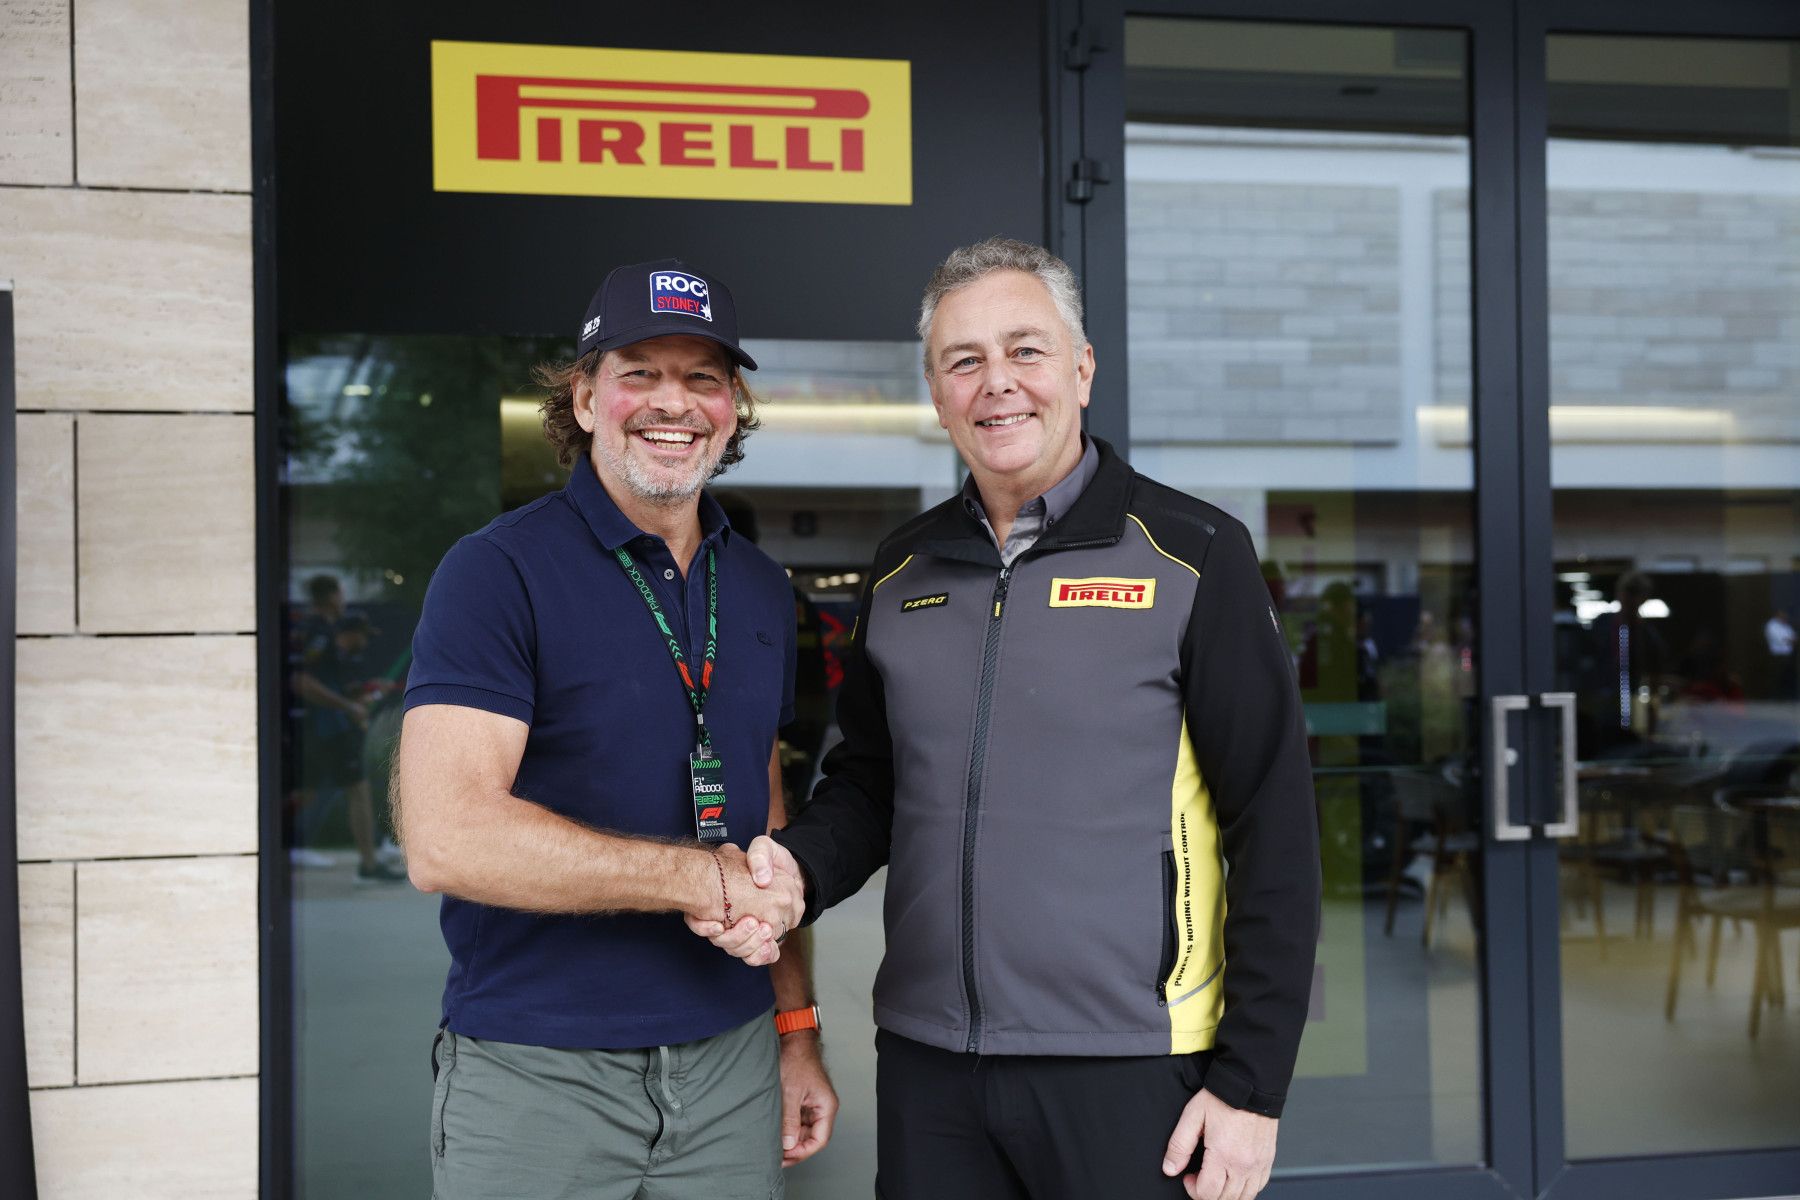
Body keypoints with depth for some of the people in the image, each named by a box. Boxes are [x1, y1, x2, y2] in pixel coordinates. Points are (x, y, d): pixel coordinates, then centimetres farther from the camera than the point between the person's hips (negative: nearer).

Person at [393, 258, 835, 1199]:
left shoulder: (761, 591, 10)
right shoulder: (497, 572, -11)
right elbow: (445, 838, -21)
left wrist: (796, 1027, 13)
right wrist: (705, 880, -19)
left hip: (730, 1067, 5)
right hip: (535, 1077, -5)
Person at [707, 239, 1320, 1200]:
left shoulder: (1191, 558, -7)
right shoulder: (903, 569, 8)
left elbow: (1275, 828, -7)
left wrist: (1251, 1082, -10)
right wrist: (798, 869, -5)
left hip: (1130, 1073, -4)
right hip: (926, 1067, 4)